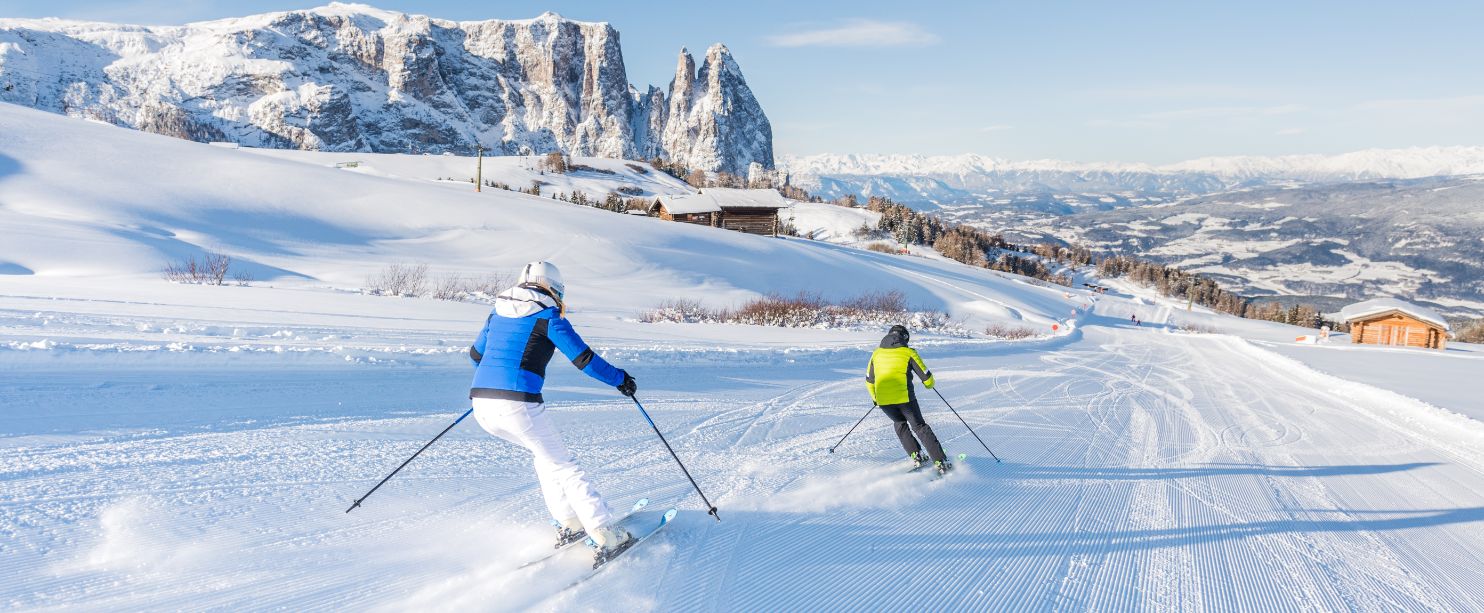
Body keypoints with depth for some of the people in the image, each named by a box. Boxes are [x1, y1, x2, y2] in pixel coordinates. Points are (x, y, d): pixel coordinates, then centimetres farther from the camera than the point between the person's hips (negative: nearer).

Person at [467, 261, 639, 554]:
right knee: (564, 467, 7)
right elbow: (584, 359, -3)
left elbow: (476, 354, 32)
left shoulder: (498, 312, 19)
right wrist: (619, 378, 13)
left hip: (481, 404, 7)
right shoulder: (547, 316, 0)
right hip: (519, 405, -7)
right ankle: (607, 536, 3)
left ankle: (569, 525, 23)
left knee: (544, 451, 27)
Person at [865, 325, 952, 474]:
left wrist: (875, 397, 40)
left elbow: (869, 380, 23)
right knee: (920, 427, 11)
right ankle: (940, 462, 5)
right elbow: (925, 375, 5)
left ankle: (915, 457, 19)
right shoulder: (908, 352, 4)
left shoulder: (877, 353, 15)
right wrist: (929, 384, 29)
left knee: (900, 423, 29)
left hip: (883, 400, 3)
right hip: (904, 396, -3)